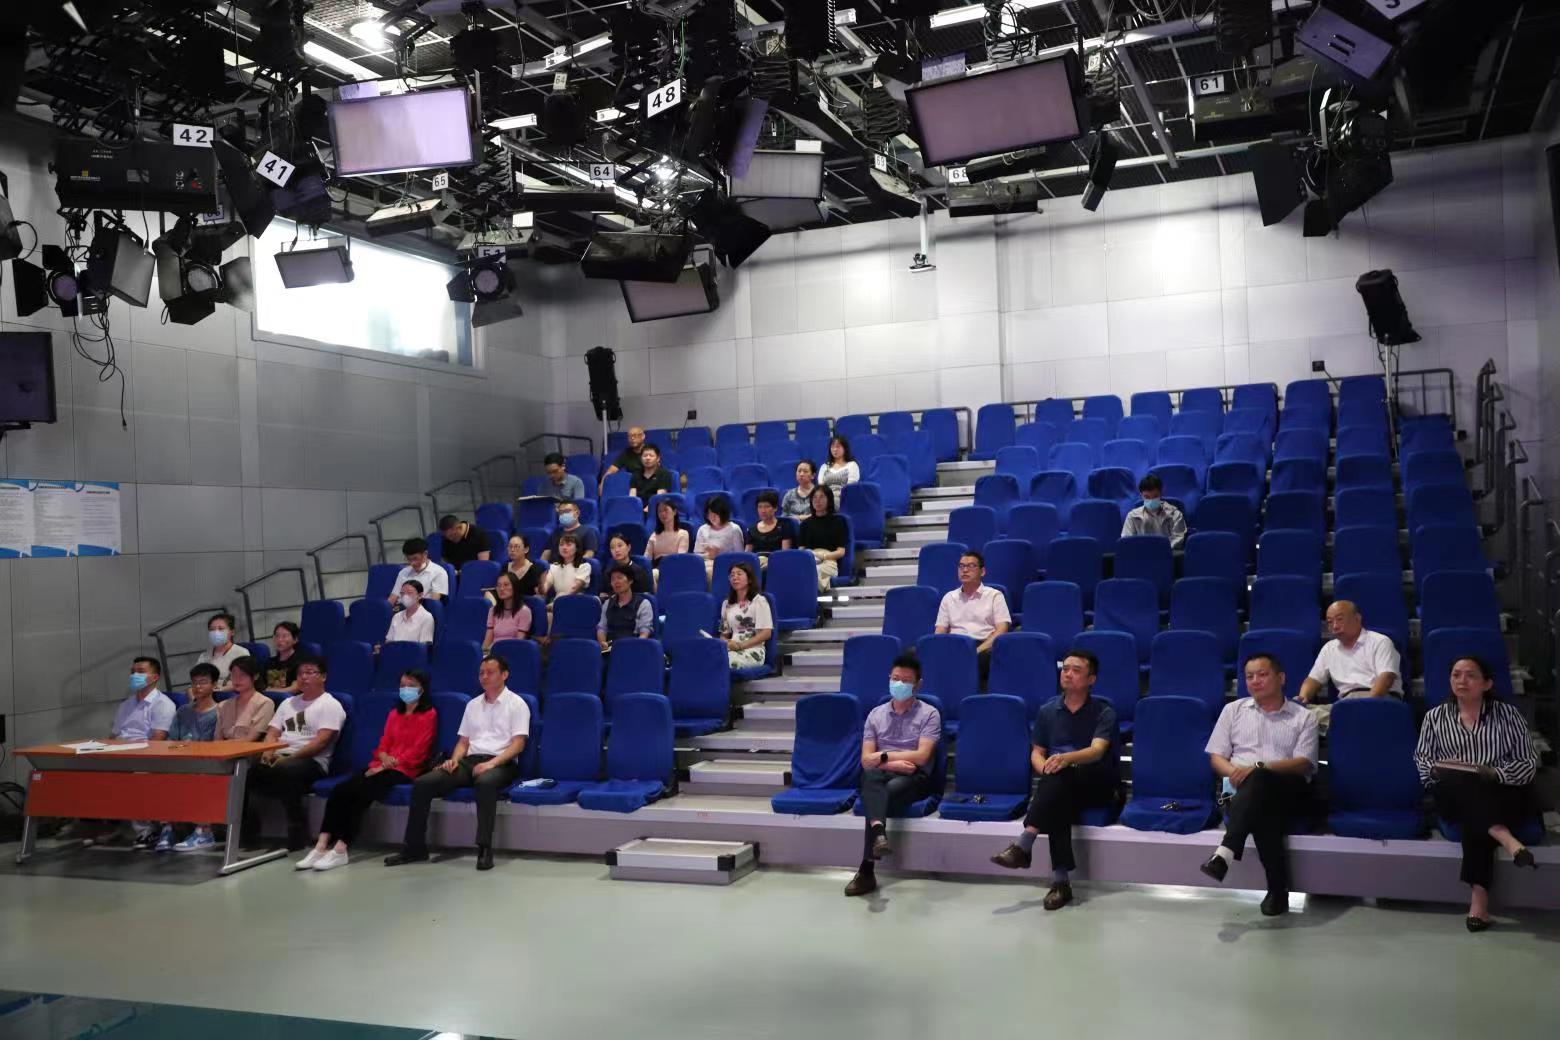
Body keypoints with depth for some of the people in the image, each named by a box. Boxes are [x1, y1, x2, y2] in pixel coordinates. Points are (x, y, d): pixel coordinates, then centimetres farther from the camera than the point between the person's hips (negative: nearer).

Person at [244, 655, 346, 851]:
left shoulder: (330, 705, 3)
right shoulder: (288, 703, 25)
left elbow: (321, 741, -9)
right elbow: (272, 732, 18)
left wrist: (289, 757, -18)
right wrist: (268, 752, -5)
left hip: (311, 761, -6)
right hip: (280, 758, 6)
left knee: (283, 771, -40)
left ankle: (296, 832, -28)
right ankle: (248, 827, -9)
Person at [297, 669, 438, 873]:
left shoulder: (429, 715, 2)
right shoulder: (394, 713, 25)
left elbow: (418, 751, -7)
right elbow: (383, 743, 19)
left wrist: (391, 763, -14)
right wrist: (383, 758, -5)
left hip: (404, 770, -7)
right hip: (382, 766, 7)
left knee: (361, 793, -30)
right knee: (339, 790, -19)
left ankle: (340, 850, -31)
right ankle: (321, 846, -27)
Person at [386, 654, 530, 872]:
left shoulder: (516, 704, 3)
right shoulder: (473, 704, 21)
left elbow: (518, 744, -7)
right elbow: (463, 741, 20)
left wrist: (491, 763, -21)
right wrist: (454, 760, -2)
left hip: (501, 764, -5)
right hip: (469, 761, 6)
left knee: (485, 783, -42)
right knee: (422, 783, -17)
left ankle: (484, 848, -38)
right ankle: (414, 846, -10)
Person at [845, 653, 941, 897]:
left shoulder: (929, 714, 5)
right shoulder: (875, 714, 16)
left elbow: (921, 756, -8)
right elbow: (866, 760, 6)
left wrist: (884, 756, -5)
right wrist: (893, 763, -13)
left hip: (914, 778, -2)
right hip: (882, 776, 2)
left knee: (887, 792, -38)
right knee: (872, 776, -39)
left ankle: (867, 870, -43)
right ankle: (879, 833, -66)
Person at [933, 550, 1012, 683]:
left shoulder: (994, 595, 13)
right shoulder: (949, 598, 23)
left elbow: (1002, 629, 2)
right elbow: (940, 632, 17)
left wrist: (978, 650, -15)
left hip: (984, 646, -2)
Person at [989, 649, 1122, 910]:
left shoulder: (1103, 712, 0)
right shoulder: (1047, 710, 13)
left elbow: (1097, 750, -17)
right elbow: (1036, 753, 13)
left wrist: (1066, 758, -38)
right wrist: (1045, 768, -12)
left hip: (1098, 786, -2)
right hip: (1061, 790, 3)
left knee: (1060, 775, -36)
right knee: (1058, 805, -35)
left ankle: (1023, 845, -44)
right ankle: (1061, 882, -41)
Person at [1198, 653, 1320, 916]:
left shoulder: (1303, 717, 14)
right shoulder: (1233, 710, 21)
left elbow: (1304, 764, -1)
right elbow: (1216, 757, 15)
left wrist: (1258, 768, -17)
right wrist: (1235, 773, -9)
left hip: (1289, 790, -2)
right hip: (1243, 791, 2)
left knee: (1259, 781, -40)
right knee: (1263, 813, -38)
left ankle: (1225, 852, -50)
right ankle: (1278, 887, -37)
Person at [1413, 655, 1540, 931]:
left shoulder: (1508, 715, 10)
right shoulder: (1435, 717, 16)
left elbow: (1530, 763, 4)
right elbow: (1421, 759, 13)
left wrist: (1495, 773, -15)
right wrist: (1438, 770, -10)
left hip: (1504, 795, -1)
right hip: (1455, 796, 1)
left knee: (1474, 822, -36)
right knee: (1460, 781, -36)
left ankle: (1479, 894, -39)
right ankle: (1507, 839, -51)